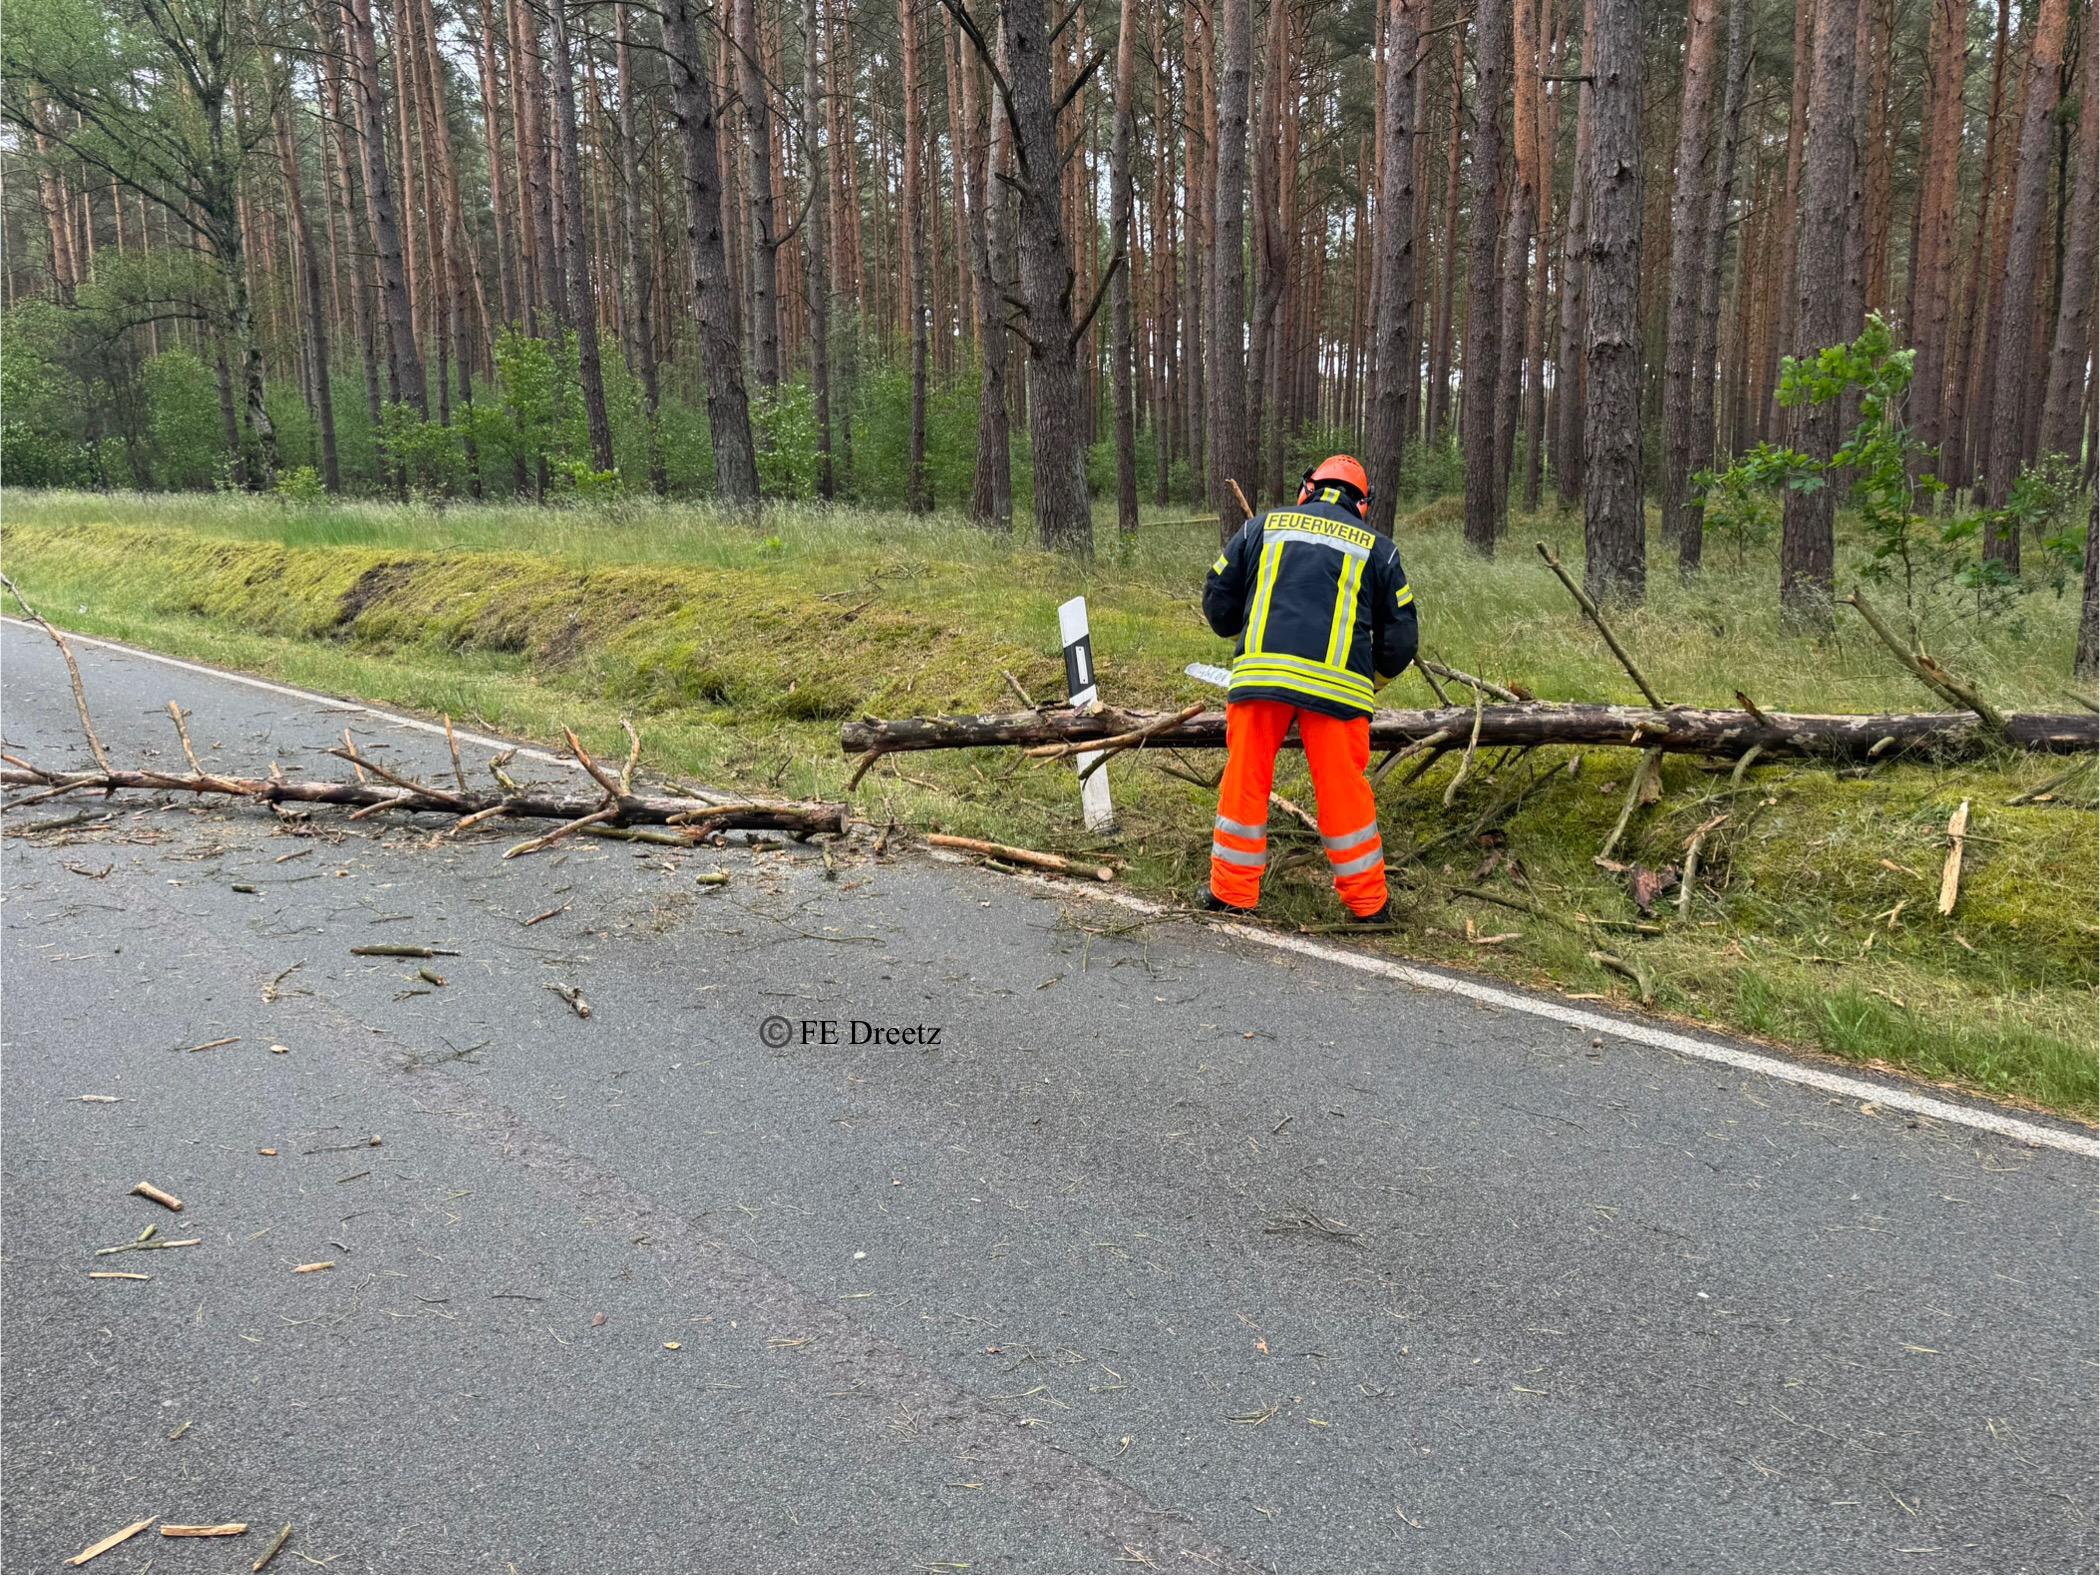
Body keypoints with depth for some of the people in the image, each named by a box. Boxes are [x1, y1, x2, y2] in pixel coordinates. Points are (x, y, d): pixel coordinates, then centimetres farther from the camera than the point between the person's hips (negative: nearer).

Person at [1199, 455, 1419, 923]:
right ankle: (1367, 901, 19)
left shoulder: (1263, 527, 16)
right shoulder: (1377, 549, 15)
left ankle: (1232, 890, 17)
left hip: (1260, 673, 0)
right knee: (1344, 791, 9)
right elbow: (1400, 635, 15)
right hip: (1337, 683, 0)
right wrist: (1377, 679, 33)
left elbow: (1217, 599, 18)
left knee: (1246, 781, 11)